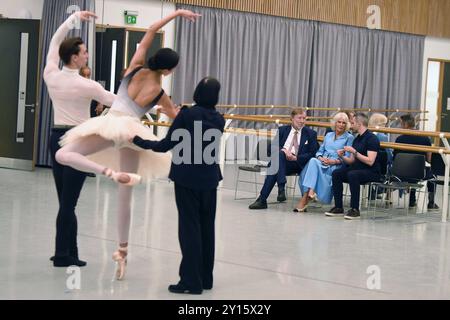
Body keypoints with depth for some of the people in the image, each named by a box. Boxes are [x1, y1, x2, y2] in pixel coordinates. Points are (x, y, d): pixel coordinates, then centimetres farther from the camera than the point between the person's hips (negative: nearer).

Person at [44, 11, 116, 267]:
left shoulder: (51, 76, -1)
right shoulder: (86, 85, -15)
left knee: (65, 199, 10)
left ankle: (69, 252, 14)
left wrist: (75, 17, 21)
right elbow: (117, 102, -4)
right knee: (68, 201, -2)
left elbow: (55, 41, 15)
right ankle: (63, 255, 3)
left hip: (58, 138, 6)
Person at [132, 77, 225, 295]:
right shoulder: (219, 120, 3)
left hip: (187, 178, -5)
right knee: (206, 227, 12)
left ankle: (191, 281, -1)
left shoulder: (186, 115, -11)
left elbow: (166, 145, -8)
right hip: (210, 179, 5)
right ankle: (205, 278, 19)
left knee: (189, 228, -2)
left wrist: (138, 141, 5)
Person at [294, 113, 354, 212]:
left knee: (314, 163, -33)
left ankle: (304, 199, -38)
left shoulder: (349, 138, 9)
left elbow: (347, 158, 0)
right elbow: (320, 151, 20)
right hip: (322, 162, 4)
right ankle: (310, 192, -40)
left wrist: (333, 161, -14)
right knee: (313, 161, -32)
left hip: (336, 166, -4)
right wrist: (320, 158, -4)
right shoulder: (328, 135, 25)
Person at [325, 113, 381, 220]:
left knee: (352, 174, -35)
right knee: (336, 173, -10)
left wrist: (355, 152, -22)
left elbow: (370, 161, -22)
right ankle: (338, 207, -6)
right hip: (358, 168, 8)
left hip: (372, 172, -8)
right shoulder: (357, 139, 13)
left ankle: (355, 209, -27)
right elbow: (352, 161, 16)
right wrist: (342, 157, -3)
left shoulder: (372, 139, -13)